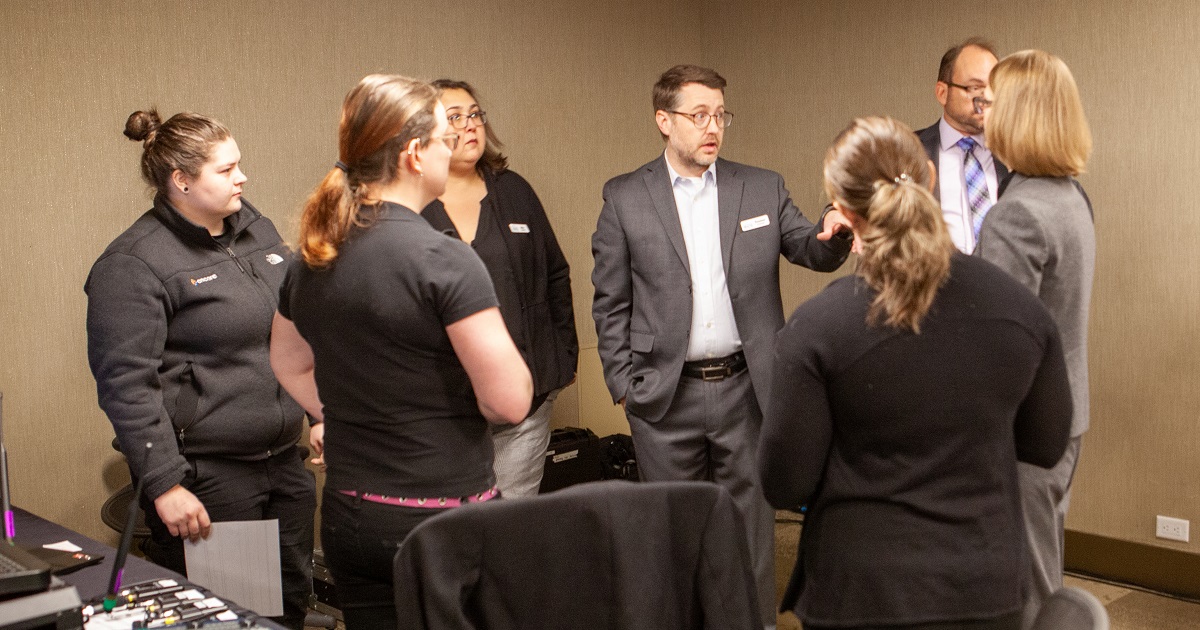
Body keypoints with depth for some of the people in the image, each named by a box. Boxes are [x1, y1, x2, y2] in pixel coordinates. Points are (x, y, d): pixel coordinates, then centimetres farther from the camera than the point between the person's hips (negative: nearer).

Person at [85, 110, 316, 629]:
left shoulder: (257, 230, 11)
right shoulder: (134, 264, -13)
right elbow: (126, 384, -17)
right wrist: (164, 484, -20)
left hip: (285, 463, 7)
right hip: (206, 479, -7)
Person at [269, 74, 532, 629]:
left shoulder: (311, 262, 4)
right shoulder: (442, 259, -18)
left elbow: (288, 364, 22)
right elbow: (510, 402, -19)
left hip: (347, 515, 7)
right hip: (444, 519, -7)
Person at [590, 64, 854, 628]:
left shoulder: (762, 188, 5)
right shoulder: (624, 197, 0)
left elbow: (814, 251, 1)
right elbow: (610, 303, 2)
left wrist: (834, 232, -22)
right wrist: (622, 385, -3)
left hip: (745, 387, 1)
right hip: (665, 394, -1)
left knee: (752, 524, 11)